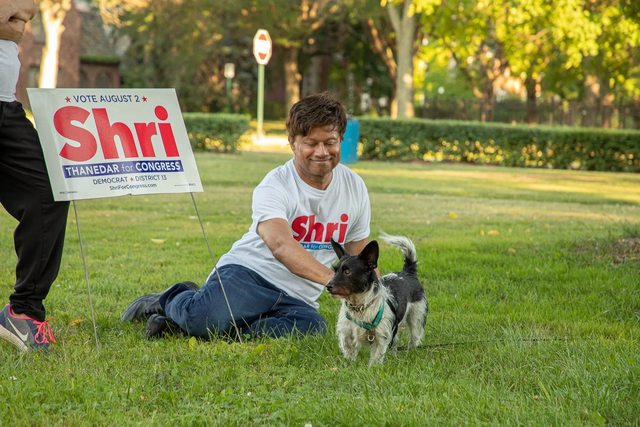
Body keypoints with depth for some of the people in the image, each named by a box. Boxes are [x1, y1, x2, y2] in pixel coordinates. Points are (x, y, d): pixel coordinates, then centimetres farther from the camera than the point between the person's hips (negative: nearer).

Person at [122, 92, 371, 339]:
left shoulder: (355, 187, 9)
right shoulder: (274, 186, -11)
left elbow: (361, 259, 20)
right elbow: (281, 245, -31)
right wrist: (331, 278, -45)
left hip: (296, 299, 5)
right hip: (248, 273, -5)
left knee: (312, 327, -35)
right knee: (208, 316, -38)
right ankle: (171, 301, 5)